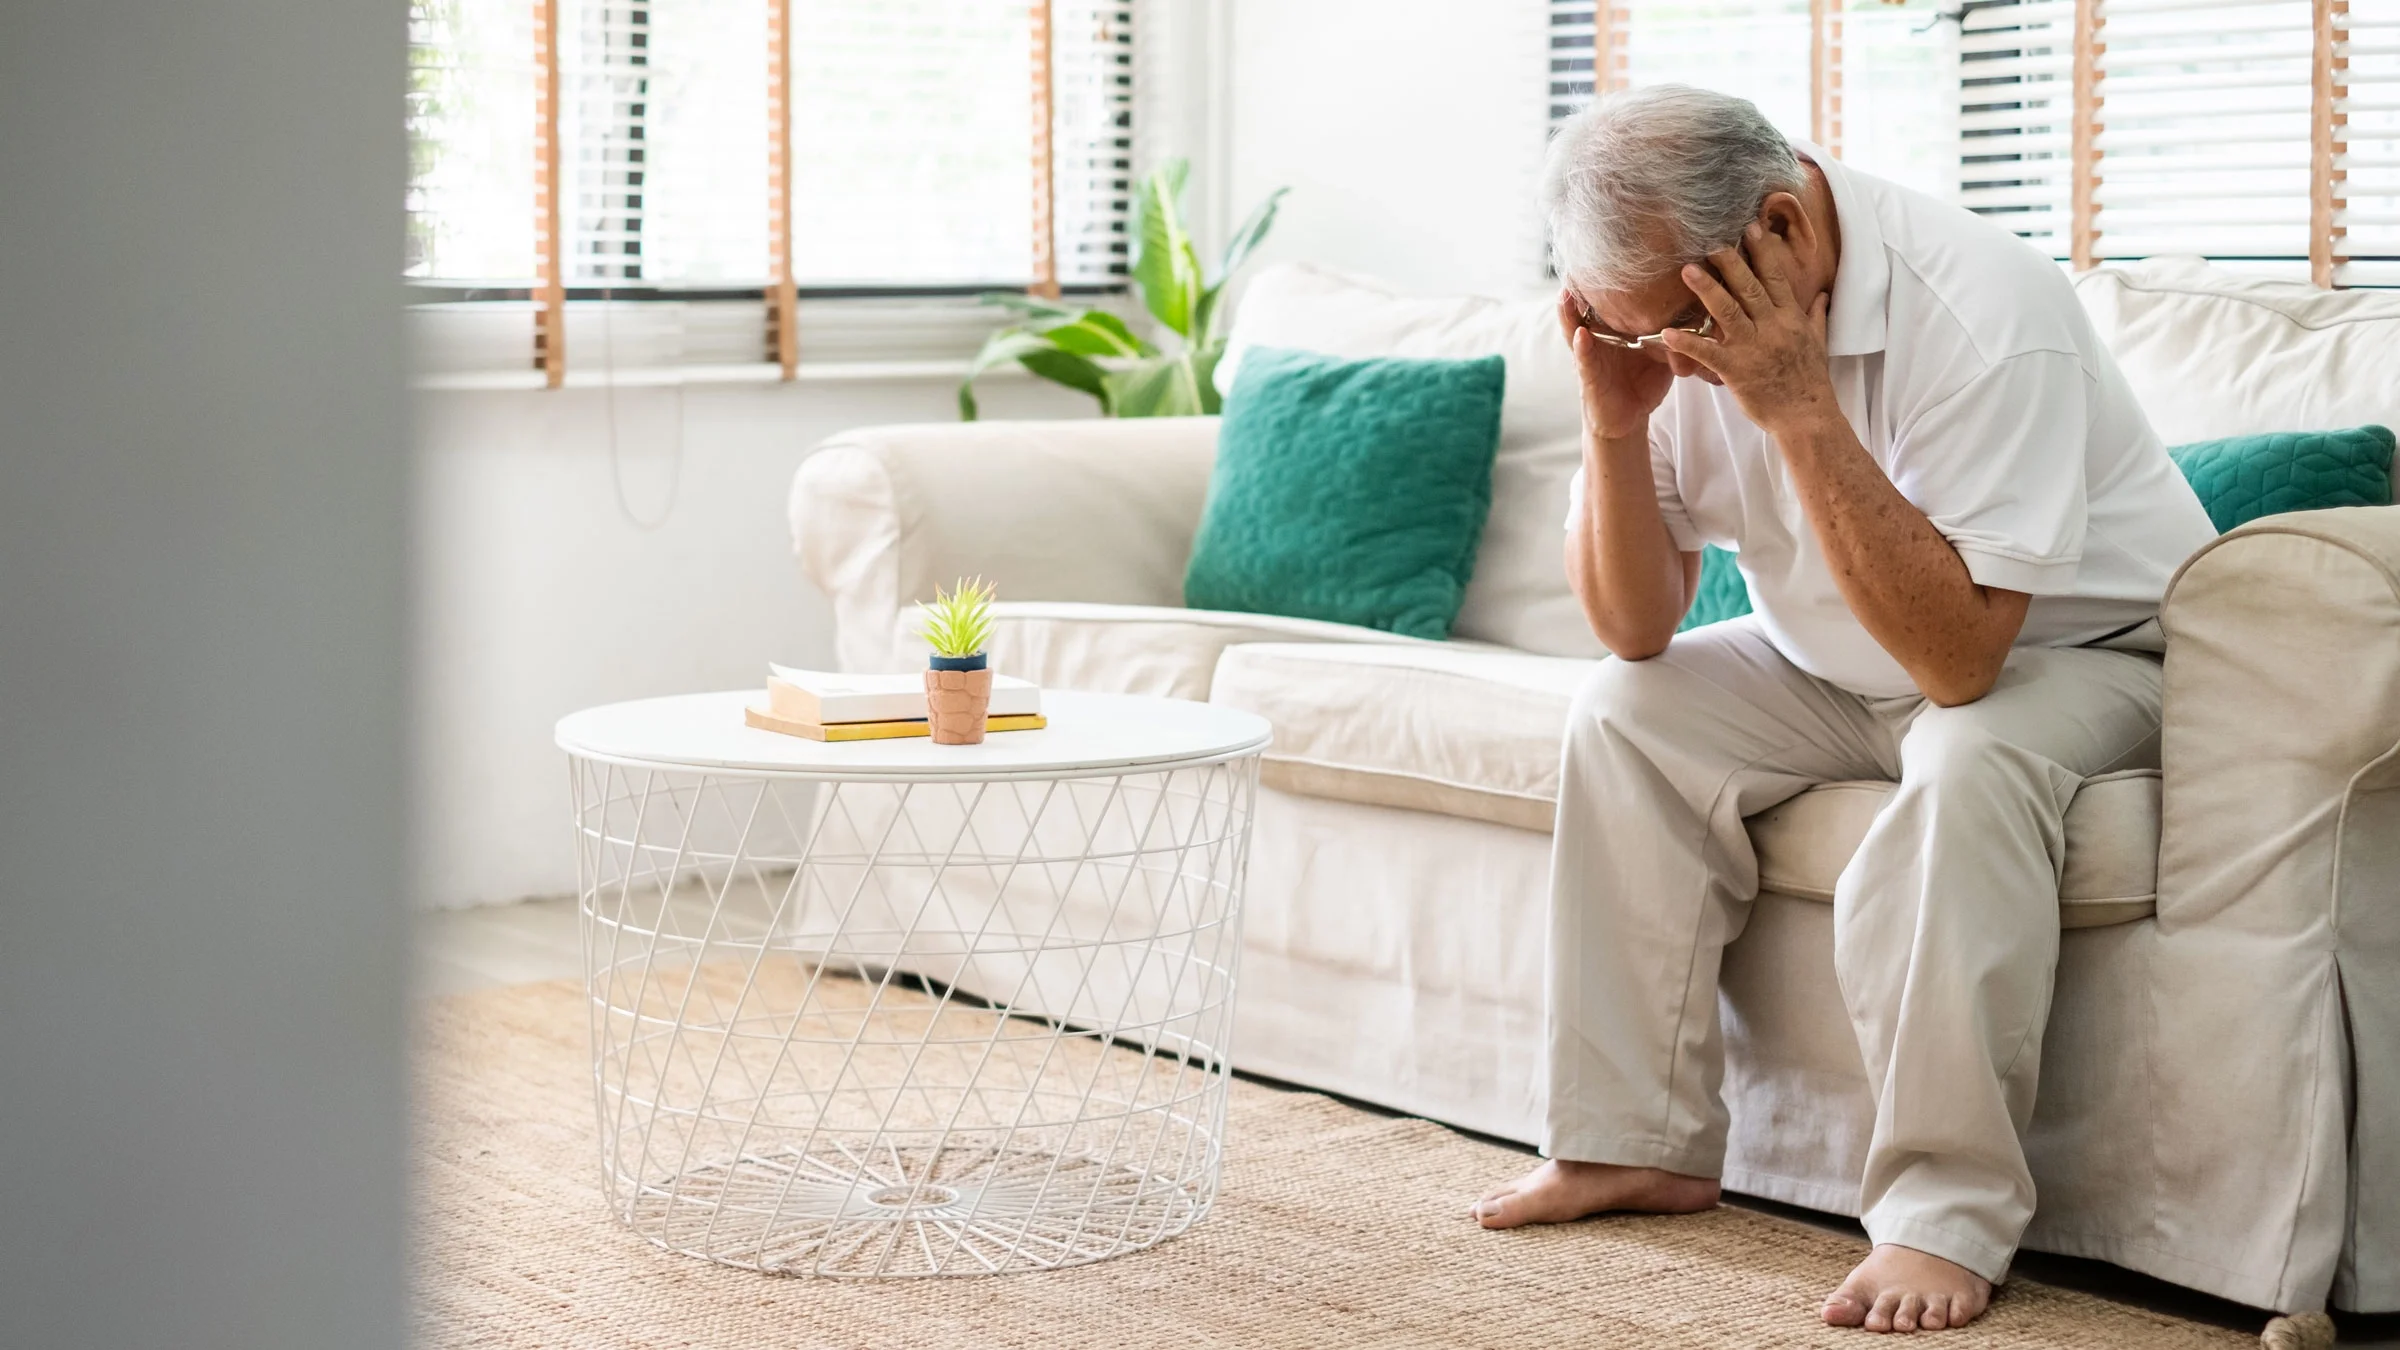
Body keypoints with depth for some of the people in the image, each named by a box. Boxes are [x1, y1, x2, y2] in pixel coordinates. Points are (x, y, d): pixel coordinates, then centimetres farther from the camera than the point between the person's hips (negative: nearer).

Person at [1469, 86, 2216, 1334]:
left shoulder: (1983, 310, -32)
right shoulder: (1673, 318, -12)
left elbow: (1958, 656, -36)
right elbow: (1636, 629, -8)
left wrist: (1803, 410, -40)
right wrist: (1613, 421, -24)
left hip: (2077, 654, -6)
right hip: (1846, 667, 6)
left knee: (1966, 766, -35)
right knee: (1623, 714, -11)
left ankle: (1946, 1218, -27)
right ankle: (1639, 1143, -4)